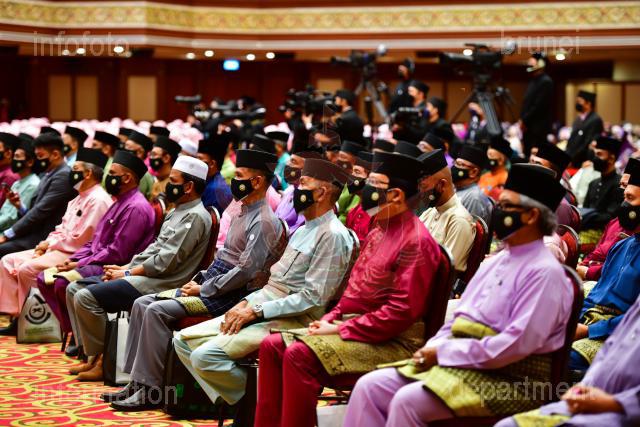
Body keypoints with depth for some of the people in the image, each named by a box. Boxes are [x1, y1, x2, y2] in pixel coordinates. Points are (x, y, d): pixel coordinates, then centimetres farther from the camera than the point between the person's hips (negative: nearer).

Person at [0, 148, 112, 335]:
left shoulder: (98, 200, -15)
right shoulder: (79, 199, 18)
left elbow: (79, 239, -20)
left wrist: (50, 244, -9)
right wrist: (46, 244, 0)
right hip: (58, 250, 10)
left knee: (26, 269, -25)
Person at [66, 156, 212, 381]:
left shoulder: (195, 216, -14)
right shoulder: (177, 212, 19)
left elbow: (165, 262, -19)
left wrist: (127, 273, -10)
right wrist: (125, 267, 6)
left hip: (157, 284, -11)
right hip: (143, 276, 11)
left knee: (86, 297, -21)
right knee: (75, 289, 6)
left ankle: (103, 360, -8)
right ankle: (92, 355, 5)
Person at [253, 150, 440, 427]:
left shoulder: (416, 241, -14)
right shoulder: (378, 233, 17)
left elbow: (402, 311, -20)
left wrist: (342, 330, -18)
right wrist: (330, 319, 5)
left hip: (390, 342, -10)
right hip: (350, 326, 10)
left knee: (299, 355, -28)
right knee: (272, 346, -2)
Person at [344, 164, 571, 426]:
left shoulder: (544, 272, -12)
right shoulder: (494, 262, 18)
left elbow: (518, 344, -21)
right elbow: (458, 320, 21)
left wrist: (444, 353, -17)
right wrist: (431, 350, 0)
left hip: (509, 381, -9)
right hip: (457, 363, 9)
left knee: (407, 400, -29)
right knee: (370, 386, -5)